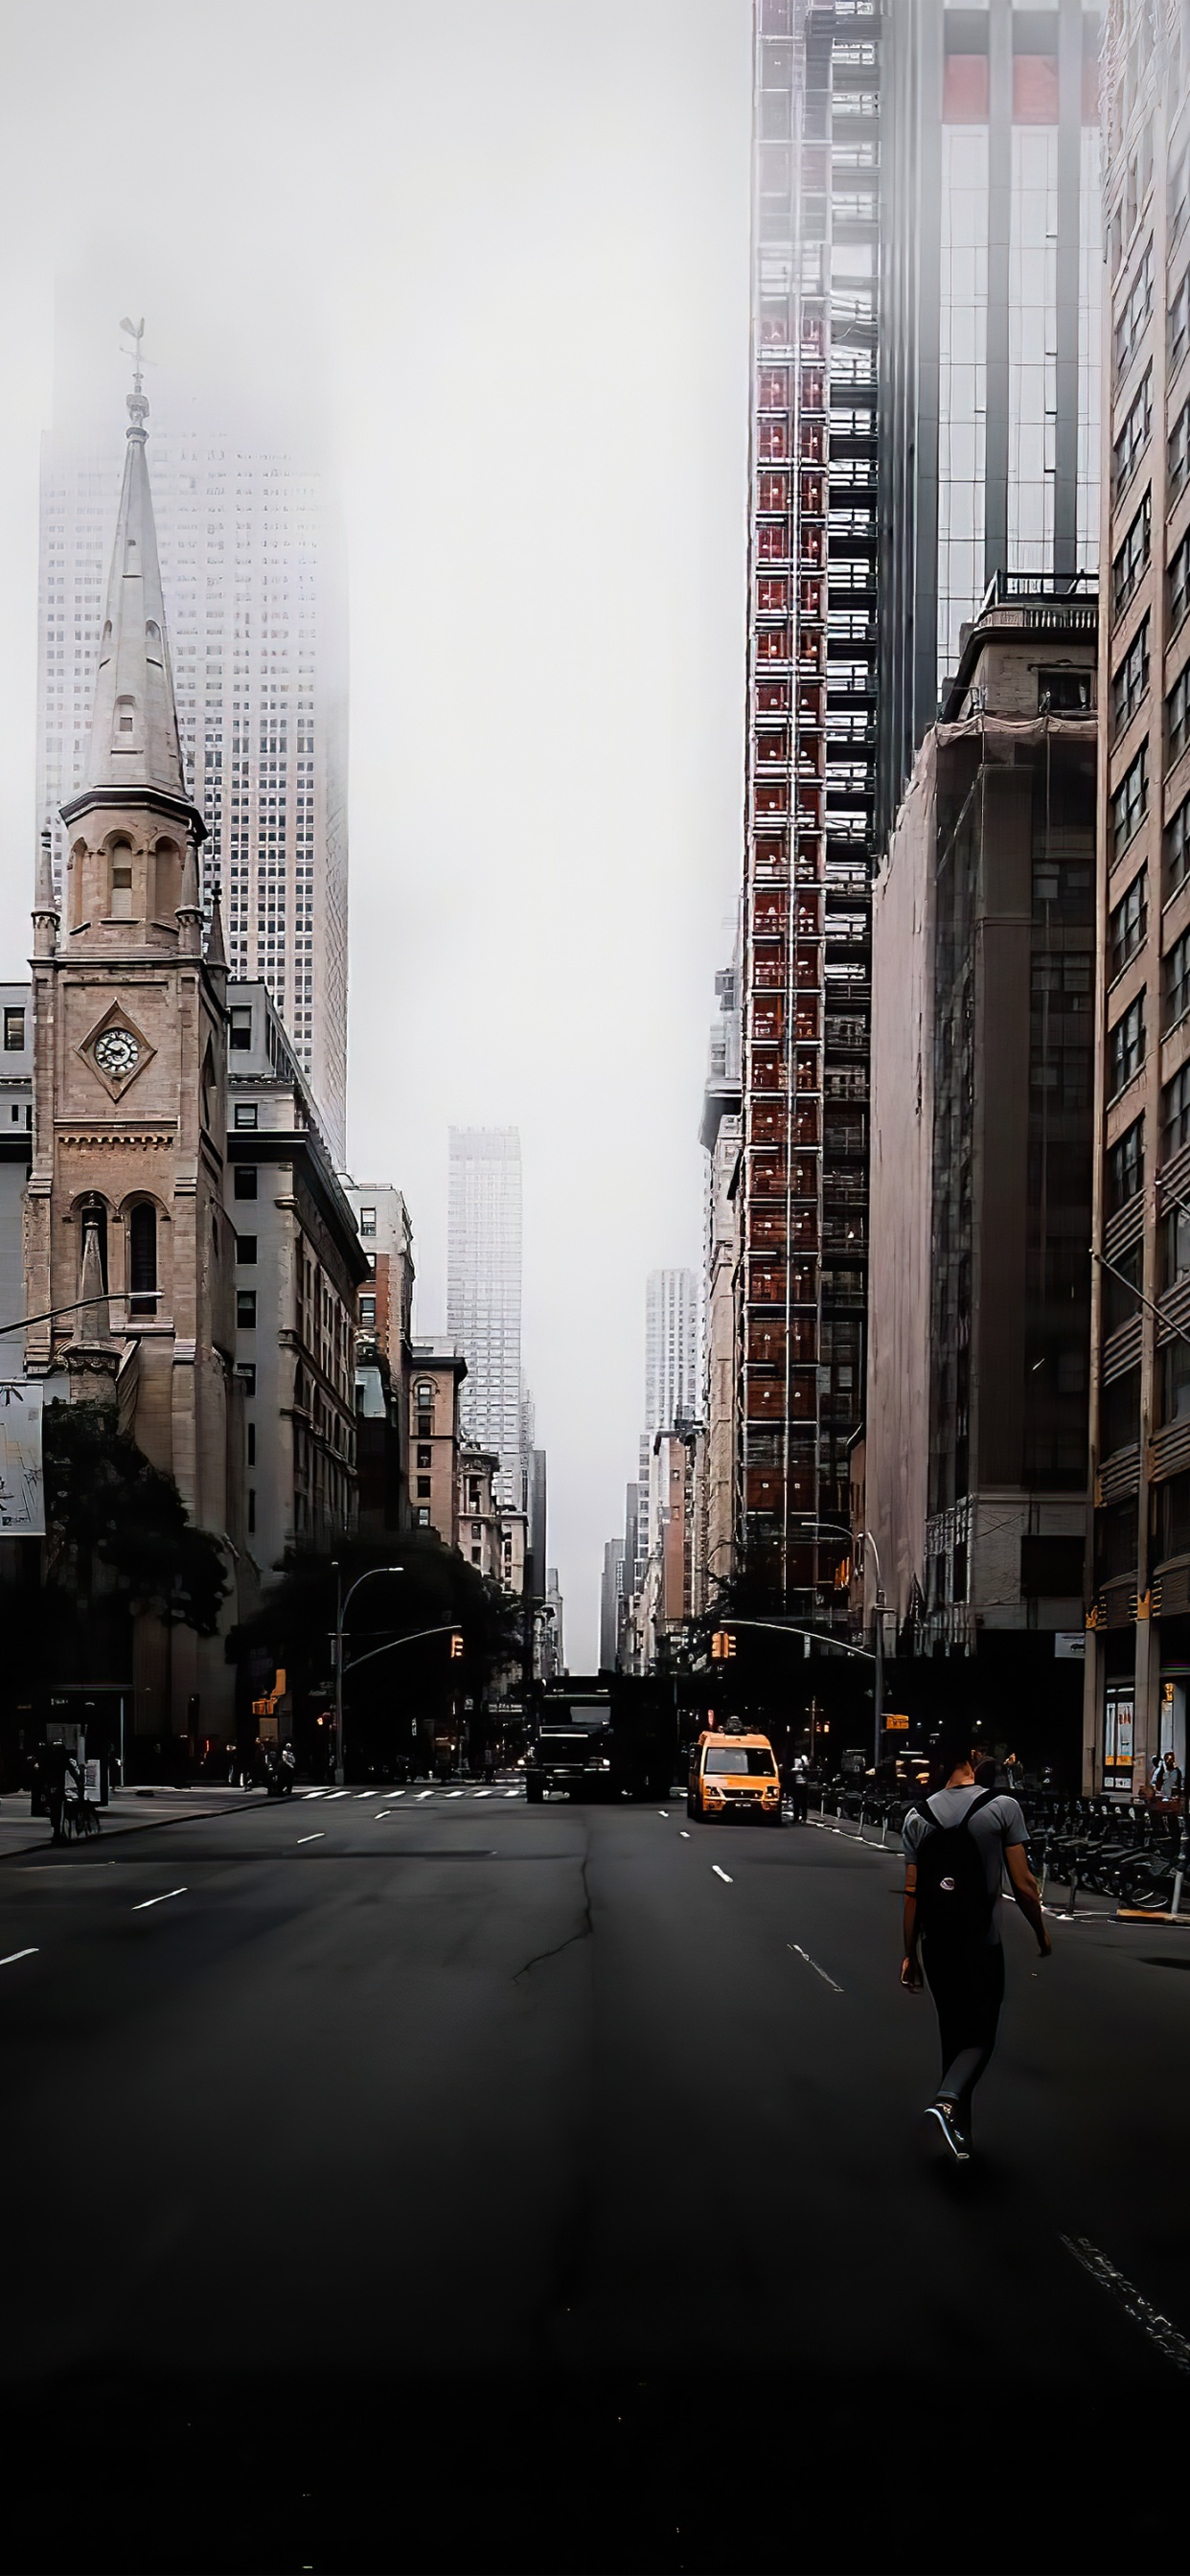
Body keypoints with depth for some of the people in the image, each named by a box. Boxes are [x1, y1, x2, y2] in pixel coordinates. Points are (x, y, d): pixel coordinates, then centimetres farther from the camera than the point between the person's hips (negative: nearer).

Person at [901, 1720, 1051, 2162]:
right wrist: (1041, 1932, 7)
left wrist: (910, 1955, 11)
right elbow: (1022, 1884, -9)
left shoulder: (918, 1817, 2)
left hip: (936, 1945, 4)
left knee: (954, 2034, 17)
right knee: (979, 2037, 5)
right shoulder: (1002, 1807, -9)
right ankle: (947, 2100, -21)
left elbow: (912, 1892, 3)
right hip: (982, 1944, -4)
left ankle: (960, 2133, 22)